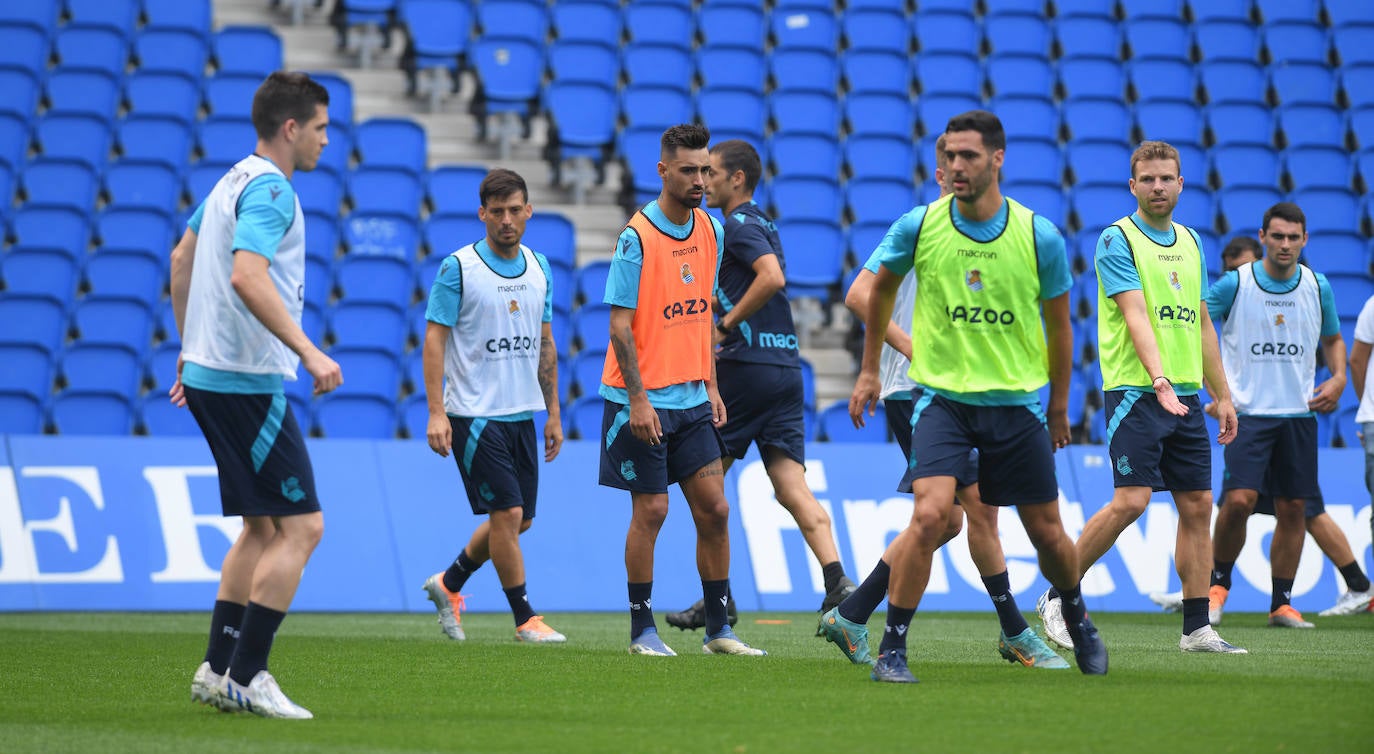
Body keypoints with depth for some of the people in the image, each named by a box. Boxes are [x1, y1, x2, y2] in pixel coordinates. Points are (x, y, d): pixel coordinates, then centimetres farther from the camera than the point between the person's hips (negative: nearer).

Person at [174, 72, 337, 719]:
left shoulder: (234, 181, 15)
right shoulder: (269, 190, -16)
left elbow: (181, 259, 26)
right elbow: (247, 277, -29)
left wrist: (190, 345, 32)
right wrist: (309, 353, -30)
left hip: (209, 371, 10)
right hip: (247, 380, -10)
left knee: (263, 527, 16)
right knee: (301, 526, -8)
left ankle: (217, 669, 15)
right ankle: (244, 678, -8)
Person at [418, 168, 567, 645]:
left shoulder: (539, 268, 10)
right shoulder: (458, 267, -8)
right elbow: (434, 338, -8)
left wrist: (553, 413, 15)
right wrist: (436, 412, -16)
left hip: (522, 413, 6)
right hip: (475, 413, -6)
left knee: (519, 520, 10)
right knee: (508, 513, -9)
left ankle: (448, 584, 29)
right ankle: (525, 618, 2)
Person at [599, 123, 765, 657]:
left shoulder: (710, 231, 8)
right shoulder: (638, 237, -13)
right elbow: (620, 324, -13)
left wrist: (710, 385, 14)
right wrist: (638, 398, -18)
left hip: (692, 398, 6)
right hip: (643, 402, -6)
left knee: (714, 509, 3)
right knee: (650, 510, -3)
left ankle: (718, 629, 10)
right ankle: (642, 630, 8)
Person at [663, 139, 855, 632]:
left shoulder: (740, 225, -8)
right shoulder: (761, 226, 21)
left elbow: (773, 277, -25)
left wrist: (726, 324, -16)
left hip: (747, 366, -8)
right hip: (785, 367, 8)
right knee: (791, 486, -2)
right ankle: (837, 582, -19)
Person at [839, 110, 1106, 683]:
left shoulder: (1039, 237, -7)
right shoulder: (918, 226, -7)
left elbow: (1058, 324, 8)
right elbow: (882, 290, 14)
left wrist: (1059, 406, 14)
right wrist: (870, 370, 18)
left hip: (1017, 402, 1)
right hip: (942, 396, -1)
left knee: (1047, 533, 9)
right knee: (930, 513, -21)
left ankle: (1077, 619, 39)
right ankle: (891, 650, -13)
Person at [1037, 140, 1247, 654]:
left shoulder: (1189, 242, 16)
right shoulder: (1118, 239, -6)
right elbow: (1136, 315, -18)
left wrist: (1221, 394, 18)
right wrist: (1159, 381, -30)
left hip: (1186, 396, 7)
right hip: (1135, 393, -7)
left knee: (1197, 506, 3)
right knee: (1130, 501, -15)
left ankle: (1197, 628, 6)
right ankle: (1058, 597, -1)